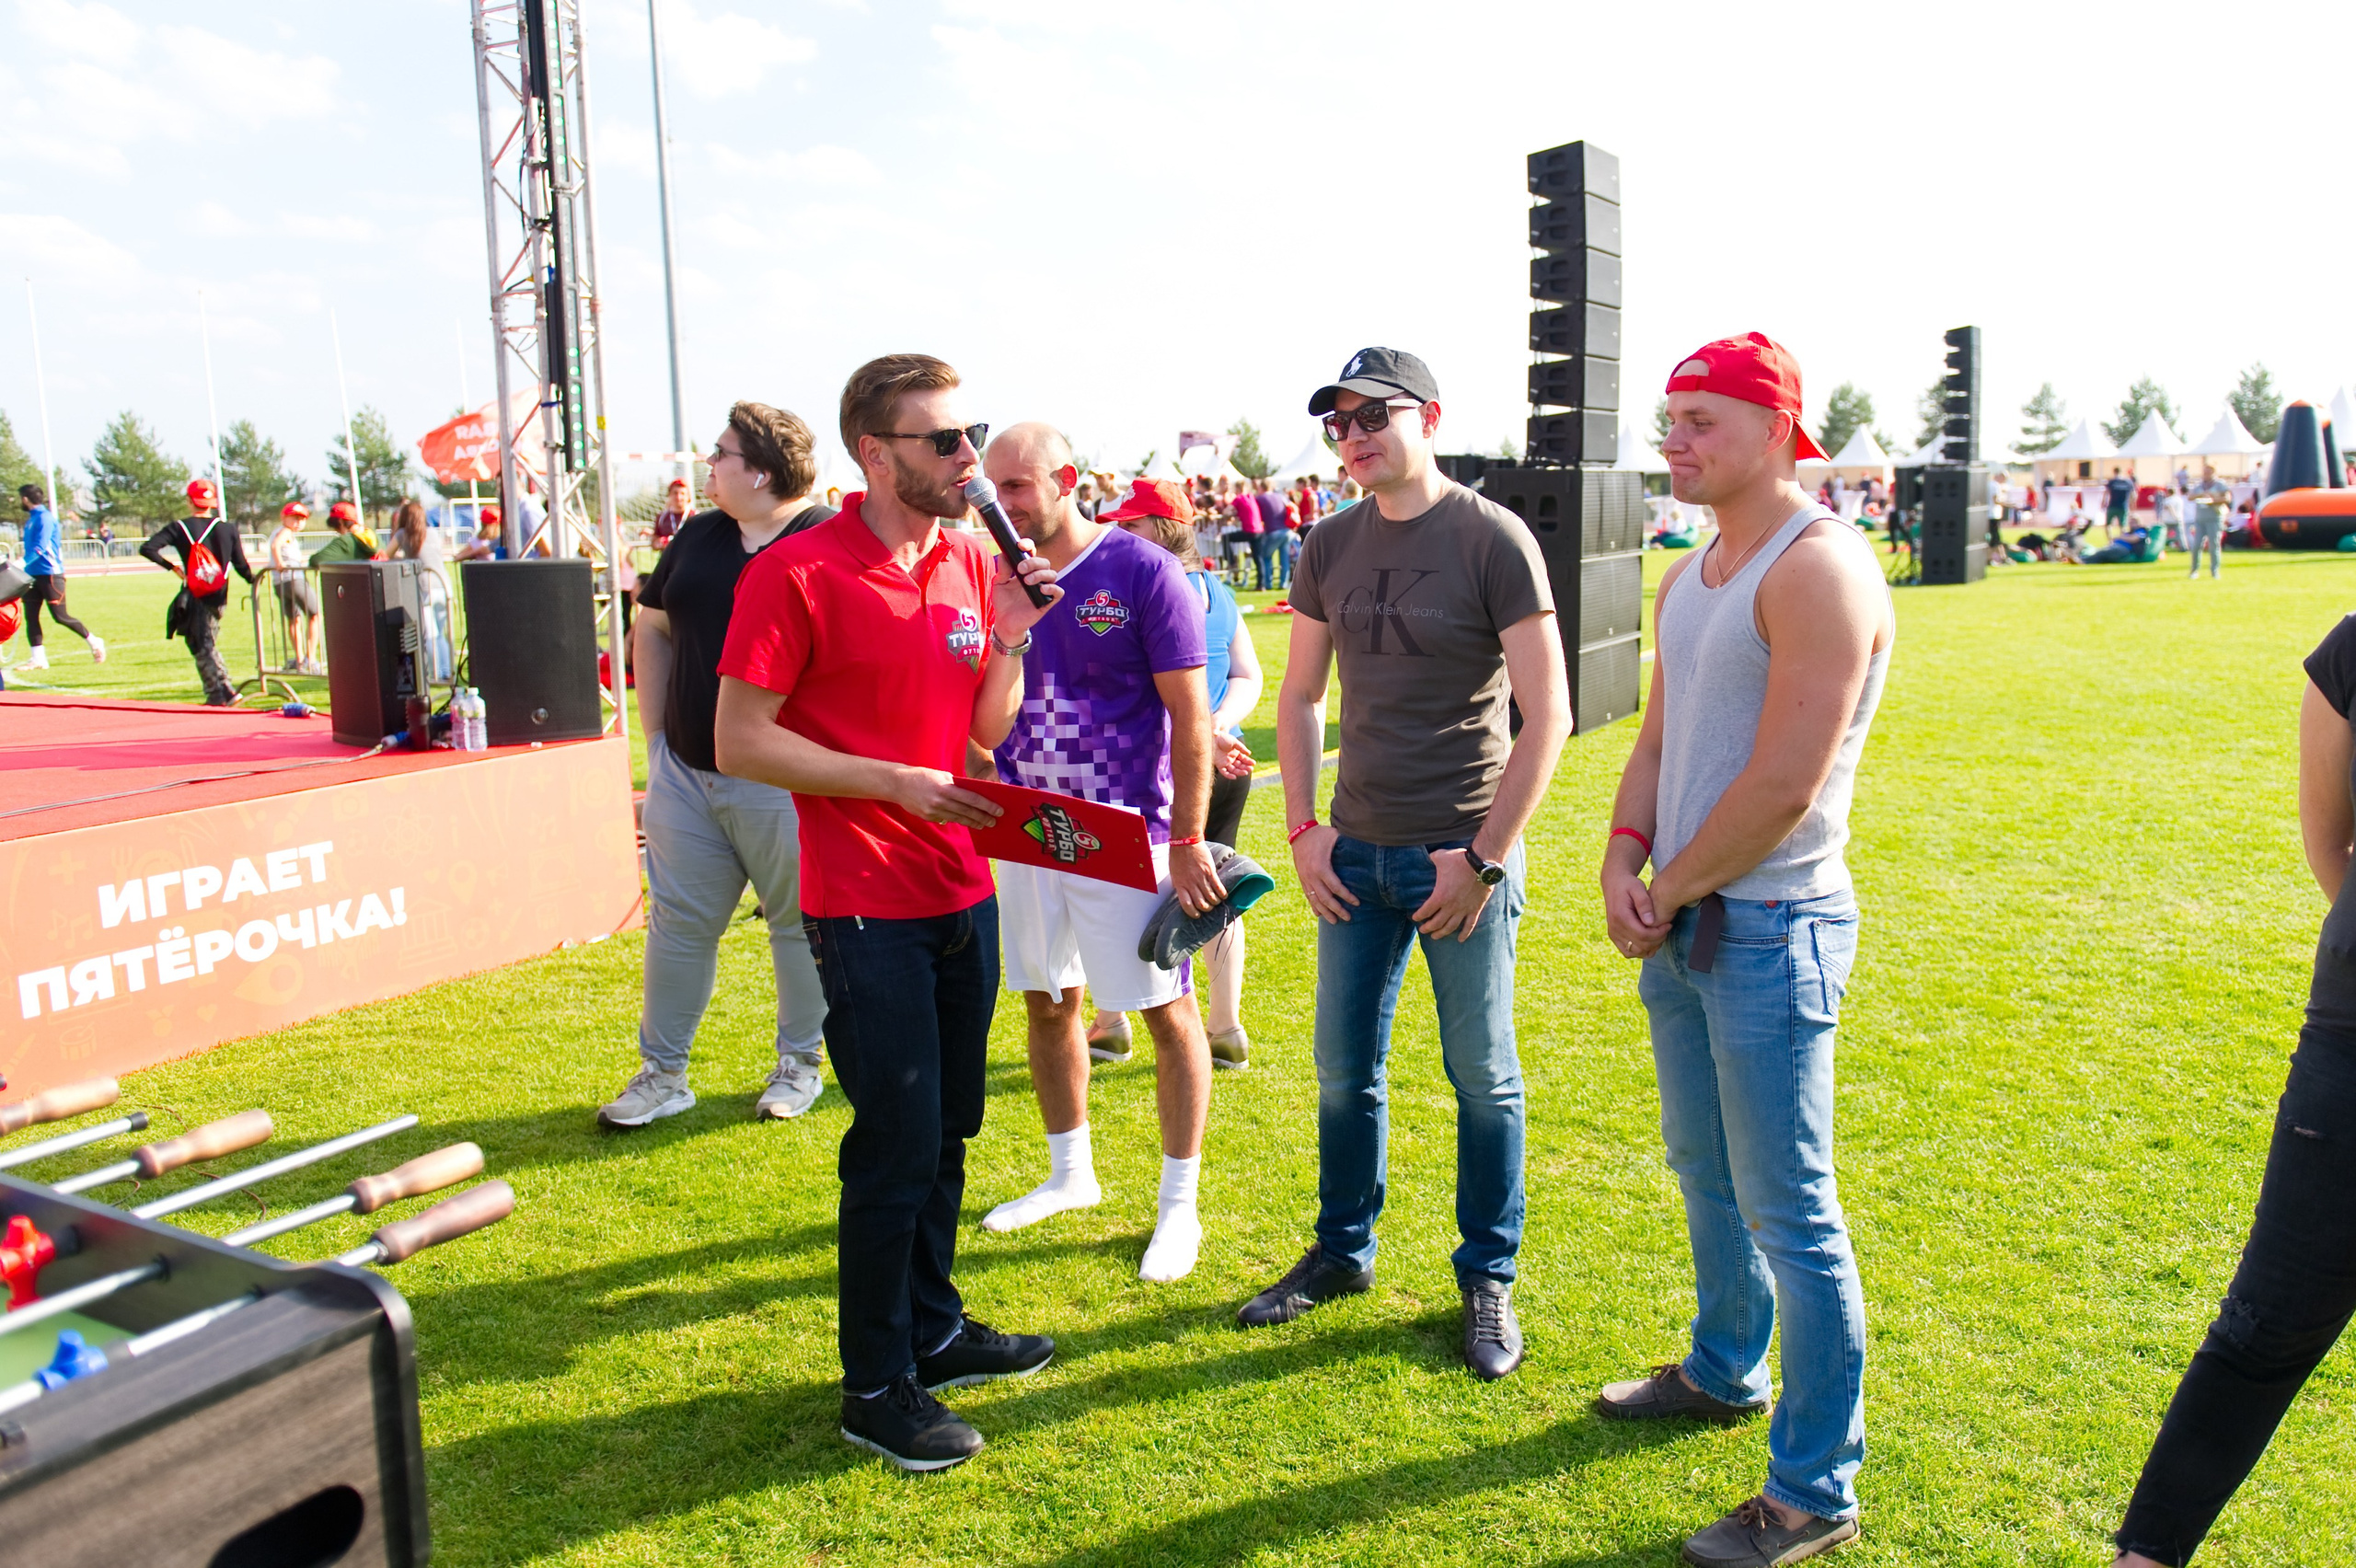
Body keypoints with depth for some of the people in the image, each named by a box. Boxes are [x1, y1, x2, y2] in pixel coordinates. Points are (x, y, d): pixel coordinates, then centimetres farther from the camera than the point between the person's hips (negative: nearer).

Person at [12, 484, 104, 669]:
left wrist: (22, 563, -31)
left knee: (61, 617, -5)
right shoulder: (32, 518, 14)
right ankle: (38, 659, 2)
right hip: (33, 575, 9)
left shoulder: (45, 518, -13)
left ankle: (94, 642, 12)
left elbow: (40, 548, -23)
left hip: (50, 574, -9)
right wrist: (23, 565, 18)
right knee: (30, 617, 1)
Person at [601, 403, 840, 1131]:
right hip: (686, 772, 6)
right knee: (678, 921, 11)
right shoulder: (697, 536, 11)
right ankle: (663, 1072, 24)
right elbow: (650, 630, 20)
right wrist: (656, 736, 13)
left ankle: (799, 1065, 26)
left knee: (800, 920, 8)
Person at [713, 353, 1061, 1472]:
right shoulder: (797, 574, -13)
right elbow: (738, 741, -13)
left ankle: (933, 1329, 35)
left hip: (964, 894, 7)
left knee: (947, 1133, 17)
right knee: (896, 1147, 1)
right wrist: (892, 780, -18)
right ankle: (876, 1387, 18)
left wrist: (1011, 638, -5)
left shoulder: (973, 562, 7)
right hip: (867, 908, -7)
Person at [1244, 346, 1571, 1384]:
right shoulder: (1330, 548, 5)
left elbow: (1547, 715, -12)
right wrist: (1302, 827, 4)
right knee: (1345, 1069, 14)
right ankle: (1342, 1254, 33)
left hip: (1461, 854, -5)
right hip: (1355, 852, 5)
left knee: (1483, 1080, 8)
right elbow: (1301, 697, 14)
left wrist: (1486, 857, -14)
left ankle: (1488, 1280, 25)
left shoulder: (1492, 539, -10)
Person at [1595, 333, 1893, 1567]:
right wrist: (1622, 858, -2)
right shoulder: (1686, 580, 13)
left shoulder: (1818, 568, -17)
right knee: (1703, 1170, 23)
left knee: (1789, 1215, 0)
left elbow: (1785, 785, -22)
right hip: (1682, 919, 9)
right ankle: (1726, 1372, 44)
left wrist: (1669, 891, -12)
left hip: (1770, 929, -9)